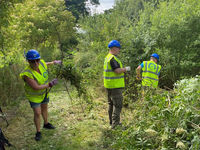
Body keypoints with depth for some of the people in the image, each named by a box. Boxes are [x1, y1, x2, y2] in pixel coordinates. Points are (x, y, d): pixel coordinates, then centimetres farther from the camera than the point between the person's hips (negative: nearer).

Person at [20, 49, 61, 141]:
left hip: (44, 91, 6)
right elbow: (36, 88, -37)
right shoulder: (27, 74, -40)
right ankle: (38, 133, 20)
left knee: (44, 107, 23)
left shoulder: (41, 63, -23)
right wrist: (50, 84, -30)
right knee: (37, 113, -3)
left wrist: (53, 62, 18)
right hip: (34, 95, -6)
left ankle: (46, 124, 48)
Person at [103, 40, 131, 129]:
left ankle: (112, 122, 27)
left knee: (111, 104, 17)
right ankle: (115, 124, -7)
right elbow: (117, 71, -24)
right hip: (115, 85, -11)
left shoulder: (107, 57, 15)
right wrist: (126, 69, -8)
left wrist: (122, 70, 16)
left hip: (109, 85, 11)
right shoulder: (113, 58, -18)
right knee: (118, 105, -7)